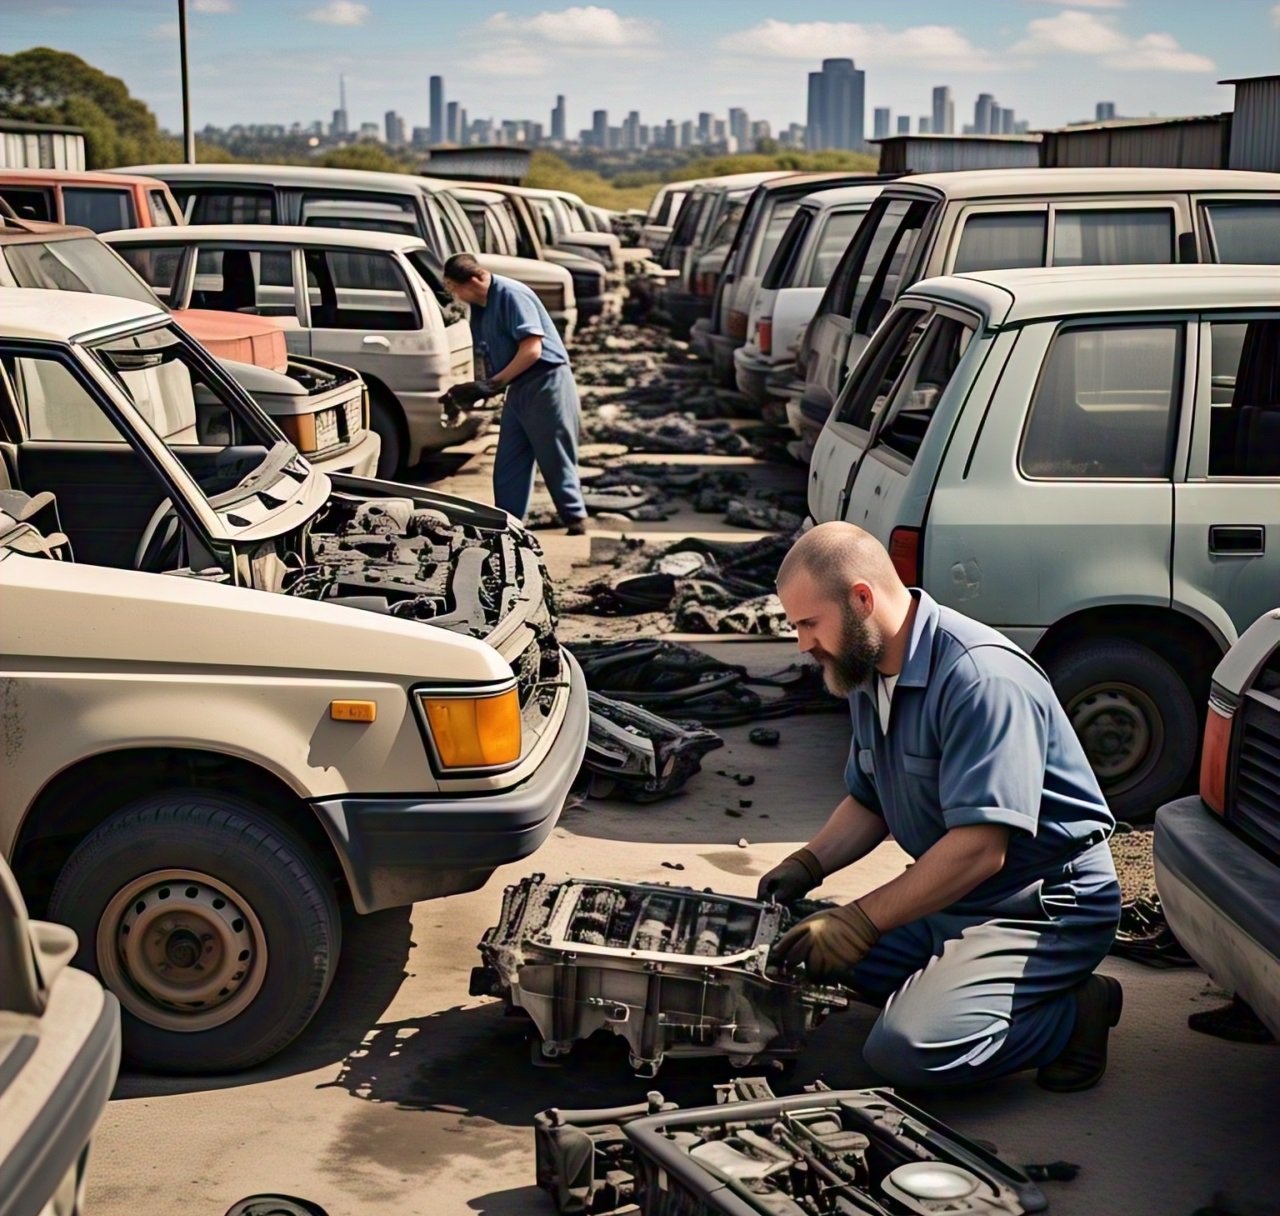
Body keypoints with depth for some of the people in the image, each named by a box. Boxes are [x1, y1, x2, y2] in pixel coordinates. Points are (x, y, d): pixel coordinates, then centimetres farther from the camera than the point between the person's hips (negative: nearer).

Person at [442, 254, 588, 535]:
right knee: (508, 468, 8)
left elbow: (532, 349, -22)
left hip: (546, 383, -9)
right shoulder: (480, 308, 11)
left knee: (556, 462, -3)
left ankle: (577, 524, 7)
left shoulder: (511, 295, -17)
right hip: (518, 388, 9)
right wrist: (474, 390, 5)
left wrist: (492, 384, -19)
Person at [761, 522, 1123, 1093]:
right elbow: (868, 803, 17)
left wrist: (860, 922, -28)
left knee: (904, 1051, -24)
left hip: (1044, 907, -10)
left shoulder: (981, 677, -25)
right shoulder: (869, 673, 6)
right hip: (954, 897, 10)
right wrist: (806, 866, -2)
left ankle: (1074, 1015, -3)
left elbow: (980, 848, -31)